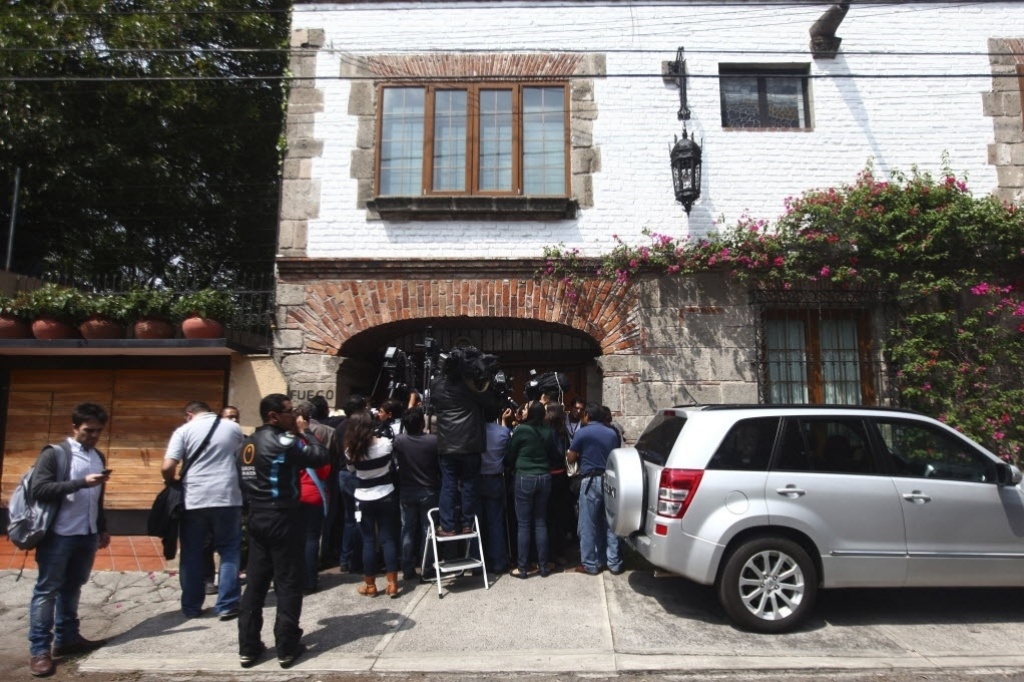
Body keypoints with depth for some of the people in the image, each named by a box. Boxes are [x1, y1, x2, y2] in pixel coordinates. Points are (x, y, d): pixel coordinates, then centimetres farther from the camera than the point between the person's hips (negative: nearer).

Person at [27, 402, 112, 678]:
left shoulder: (98, 457, 11)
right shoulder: (54, 454, -8)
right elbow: (39, 490, -18)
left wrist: (102, 529, 20)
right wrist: (82, 482, -26)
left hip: (87, 535, 6)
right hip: (58, 535, -6)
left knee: (72, 588, 14)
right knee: (47, 590, 2)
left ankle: (67, 638, 24)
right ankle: (39, 649, 9)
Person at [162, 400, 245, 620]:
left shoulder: (184, 430, 1)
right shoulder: (233, 428, 8)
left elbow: (167, 468, -7)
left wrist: (174, 485, 12)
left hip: (194, 500, 0)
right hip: (228, 498, 1)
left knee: (192, 555, 13)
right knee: (230, 552, 10)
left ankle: (191, 606, 22)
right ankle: (227, 605, 9)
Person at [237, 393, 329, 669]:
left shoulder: (248, 444, 10)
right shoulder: (283, 442, -17)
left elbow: (244, 481, 13)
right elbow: (321, 457, -16)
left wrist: (255, 505, 17)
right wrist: (305, 432, -5)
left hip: (256, 518, 8)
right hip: (282, 519, -8)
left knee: (255, 583, 13)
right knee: (288, 584, 3)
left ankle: (248, 648, 19)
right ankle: (286, 648, 10)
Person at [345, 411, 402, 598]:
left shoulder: (351, 451, -14)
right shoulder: (385, 444, -13)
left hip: (364, 500, -1)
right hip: (386, 497, 1)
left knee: (368, 541, 9)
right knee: (388, 539, 8)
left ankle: (370, 585, 17)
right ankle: (392, 584, 9)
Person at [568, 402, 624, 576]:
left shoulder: (582, 433, -7)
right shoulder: (612, 433, 10)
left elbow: (571, 458, -2)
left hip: (591, 480, -5)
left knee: (588, 525, 3)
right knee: (610, 523, 12)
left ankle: (590, 564, 9)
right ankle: (614, 563, 17)